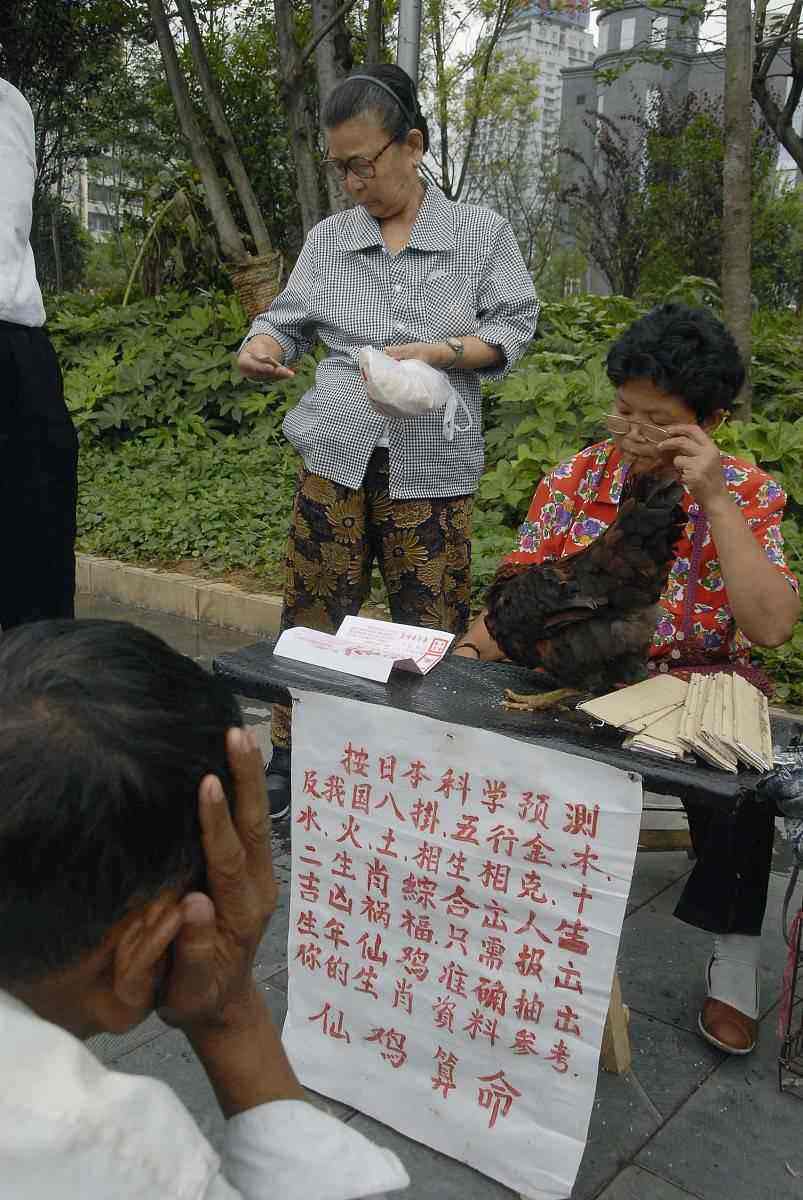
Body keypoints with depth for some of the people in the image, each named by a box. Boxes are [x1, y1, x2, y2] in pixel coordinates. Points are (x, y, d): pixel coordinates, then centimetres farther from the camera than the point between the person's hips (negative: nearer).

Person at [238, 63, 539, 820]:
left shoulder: (481, 233, 3)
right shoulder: (327, 240, 10)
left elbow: (513, 329, 1)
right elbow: (289, 321, 10)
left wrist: (437, 353, -15)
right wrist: (261, 348, -13)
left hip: (431, 466, -2)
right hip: (336, 454, 2)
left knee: (431, 627, 4)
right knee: (312, 613, 5)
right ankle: (289, 759, 21)